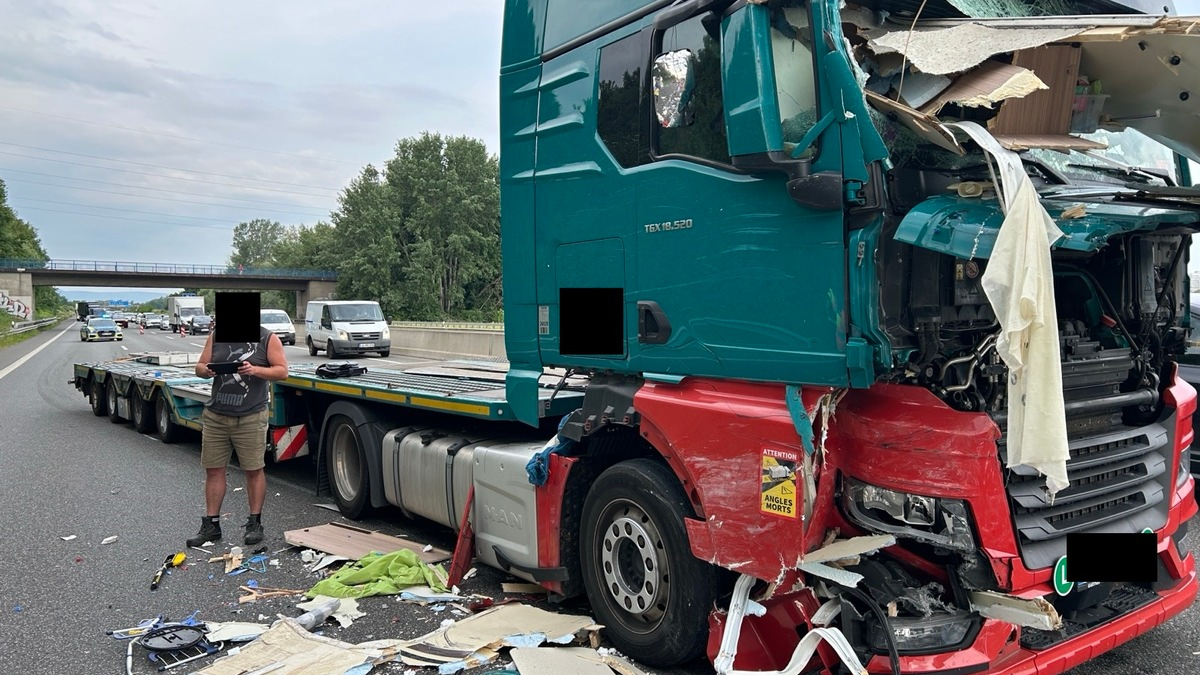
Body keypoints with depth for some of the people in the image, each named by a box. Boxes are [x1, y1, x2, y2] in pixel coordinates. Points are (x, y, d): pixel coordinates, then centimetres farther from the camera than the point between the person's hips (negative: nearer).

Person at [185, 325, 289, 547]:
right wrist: (206, 371, -12)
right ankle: (211, 525, 18)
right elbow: (199, 367, 12)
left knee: (253, 470, 3)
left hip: (251, 418, -4)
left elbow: (282, 370, -3)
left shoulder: (268, 339, -1)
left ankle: (255, 523, 15)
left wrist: (255, 370, -19)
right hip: (215, 416, 4)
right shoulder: (216, 337, 9)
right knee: (213, 469, 7)